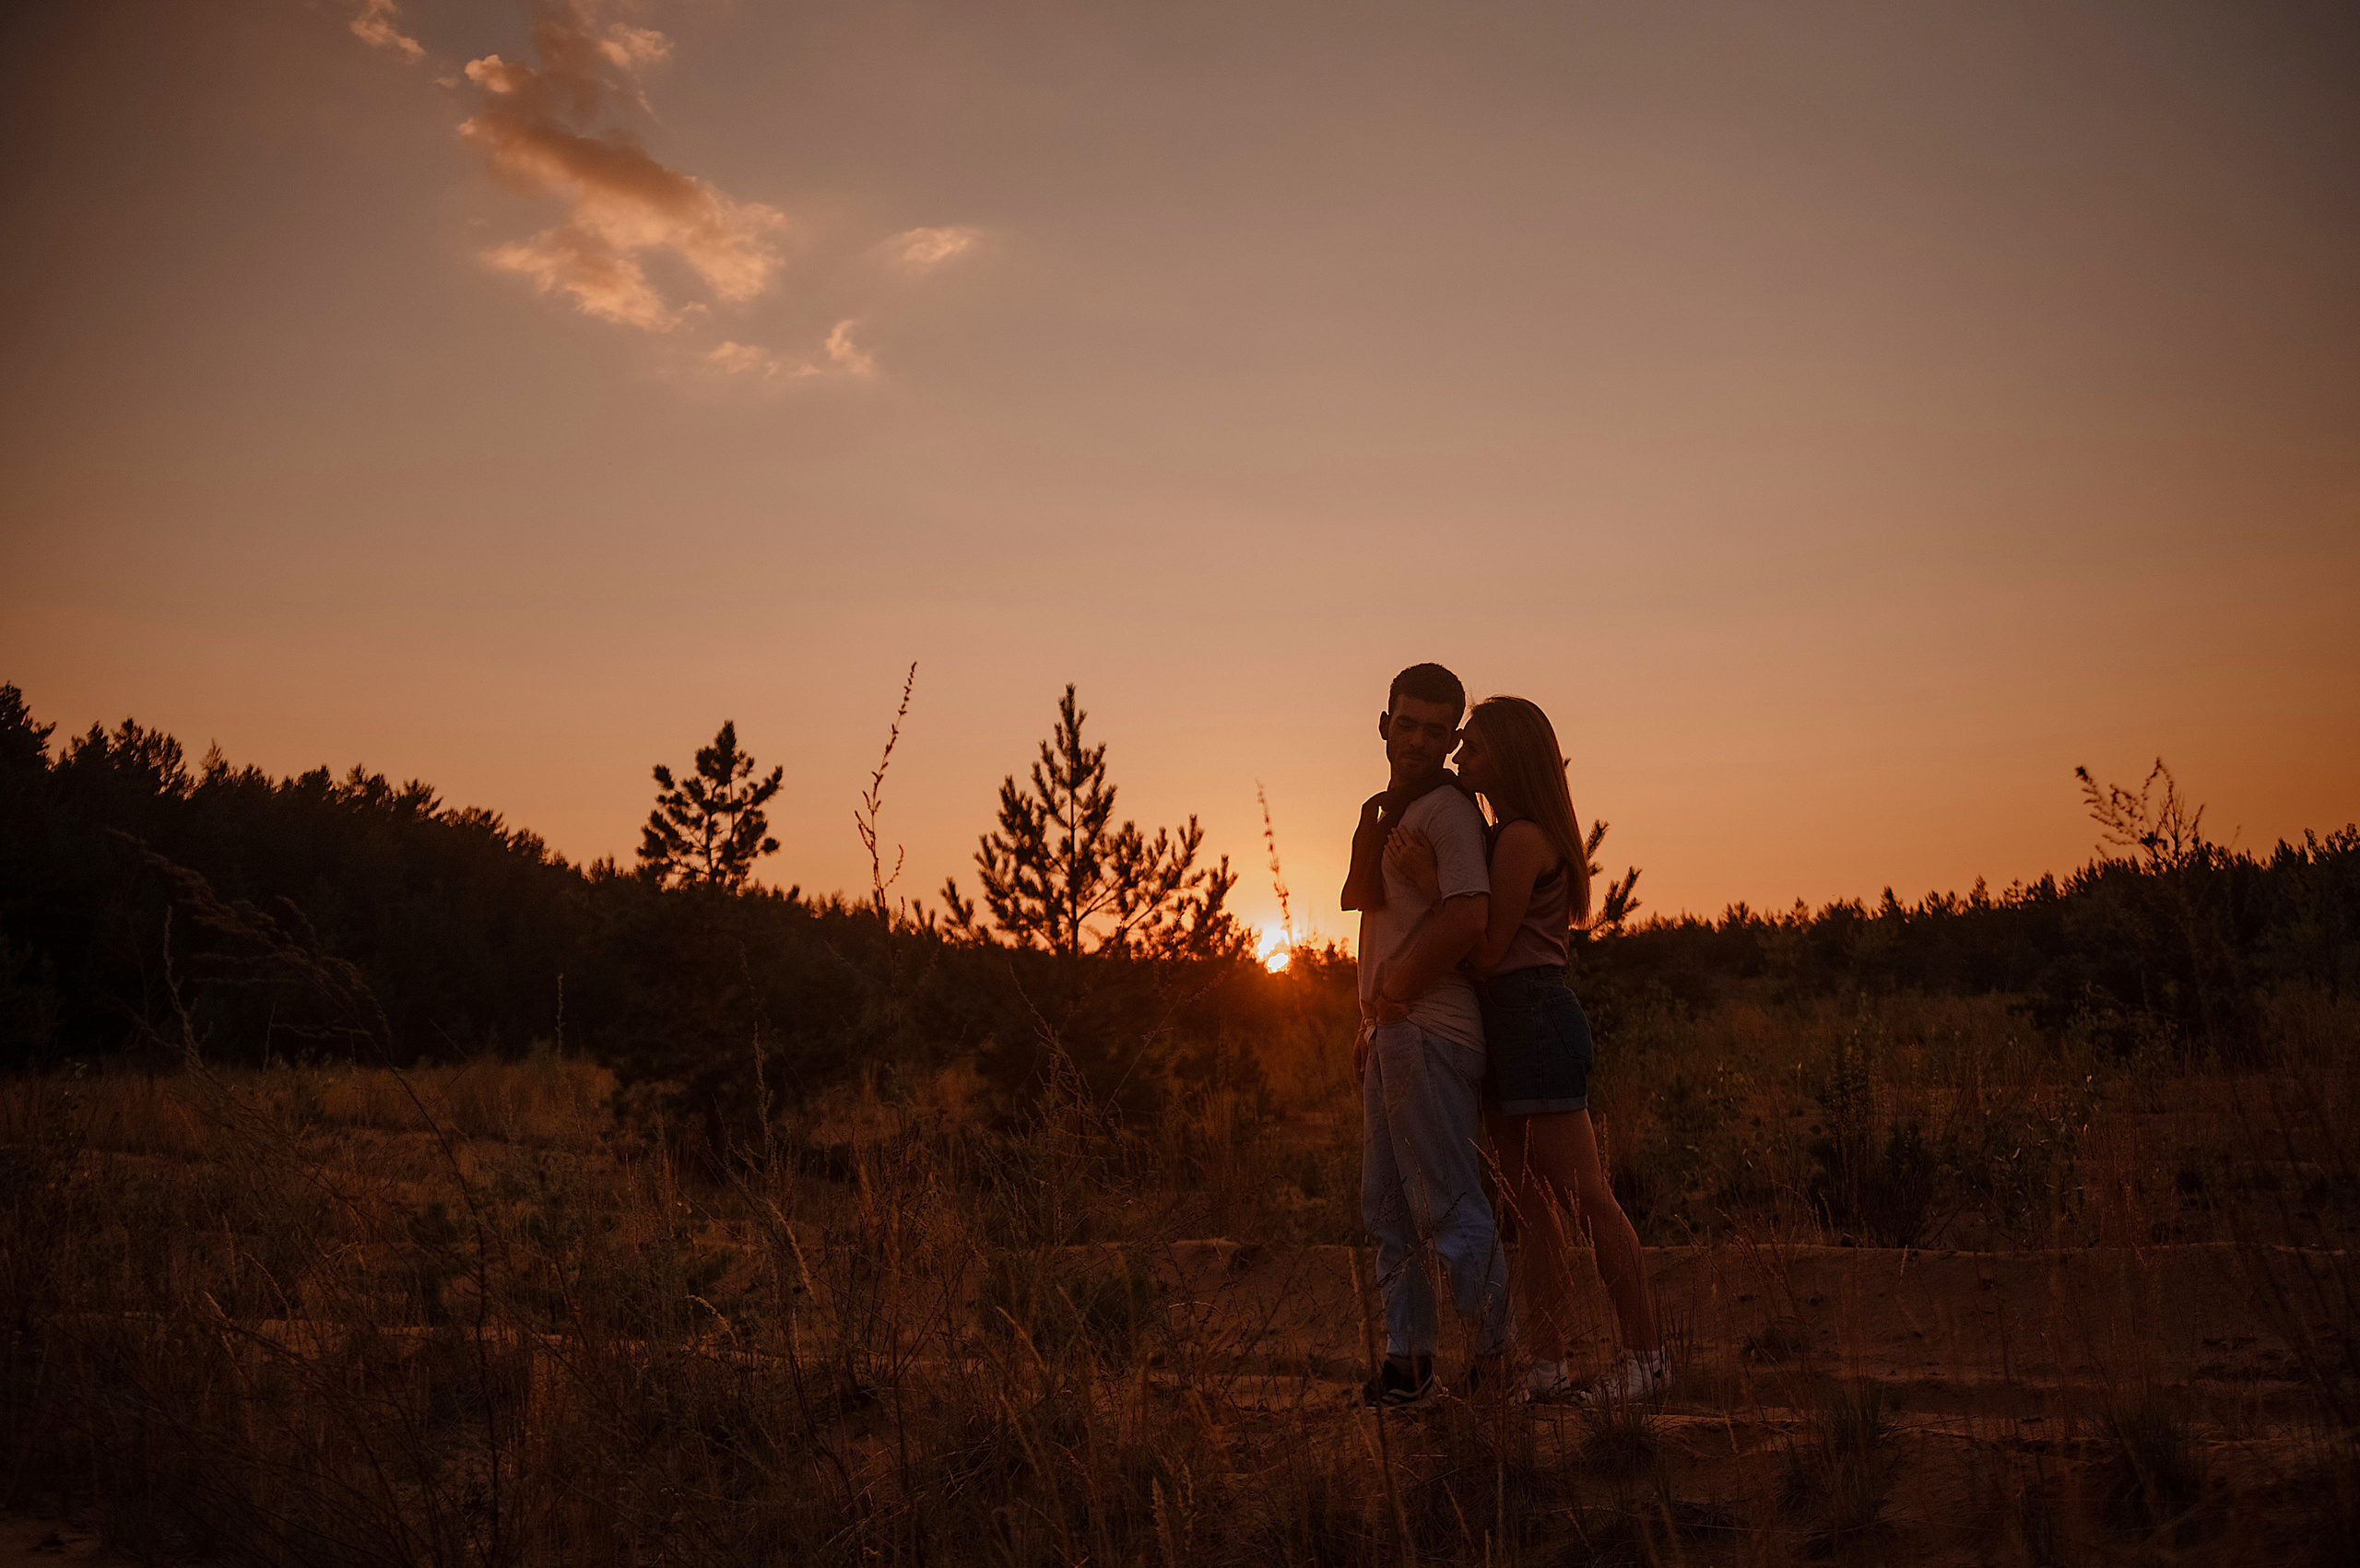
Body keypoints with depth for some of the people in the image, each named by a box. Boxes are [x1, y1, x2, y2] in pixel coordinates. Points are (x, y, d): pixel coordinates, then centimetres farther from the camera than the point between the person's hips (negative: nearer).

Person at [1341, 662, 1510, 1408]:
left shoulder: (1449, 809, -11)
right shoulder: (1393, 810, 21)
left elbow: (1468, 914, -24)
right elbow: (1360, 897, 13)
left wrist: (1394, 993, -15)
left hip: (1431, 1032, -10)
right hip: (1390, 1034, 10)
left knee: (1450, 1205, -7)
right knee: (1387, 1206, 13)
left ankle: (1499, 1360, 1)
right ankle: (1408, 1360, 21)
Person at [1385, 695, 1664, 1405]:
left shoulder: (1521, 839, -13)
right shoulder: (1503, 836, 17)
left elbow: (1487, 951, -14)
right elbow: (1491, 946, 17)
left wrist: (1427, 880, -15)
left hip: (1537, 1019, -10)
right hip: (1509, 1026, 10)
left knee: (1586, 1198, -5)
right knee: (1531, 1207, 10)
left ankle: (1646, 1356, 4)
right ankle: (1544, 1366, 14)